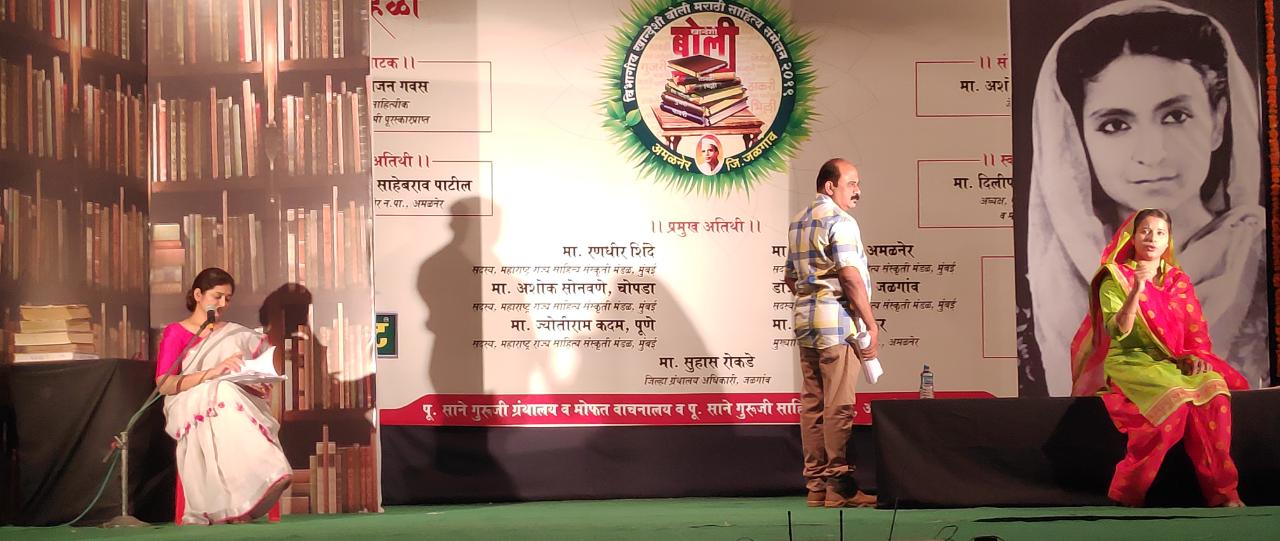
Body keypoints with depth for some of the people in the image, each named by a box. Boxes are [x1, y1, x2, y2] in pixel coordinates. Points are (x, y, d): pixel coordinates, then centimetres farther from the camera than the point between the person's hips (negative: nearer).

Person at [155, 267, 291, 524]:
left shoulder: (237, 334, 25)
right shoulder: (176, 332, 11)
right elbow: (164, 384, -4)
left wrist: (259, 385, -5)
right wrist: (211, 373, -18)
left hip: (237, 403, 3)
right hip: (189, 405, -3)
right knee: (223, 394, -38)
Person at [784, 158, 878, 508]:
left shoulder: (799, 222, 18)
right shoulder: (839, 221, -10)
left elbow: (790, 276, 24)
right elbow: (850, 276, -18)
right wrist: (870, 323, -14)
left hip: (806, 321, 9)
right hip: (836, 322, -9)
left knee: (812, 403, 8)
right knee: (839, 406, -7)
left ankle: (816, 485, 11)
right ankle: (839, 487, -6)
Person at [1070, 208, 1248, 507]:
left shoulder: (1180, 281, 15)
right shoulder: (1115, 278, 1)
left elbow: (1197, 331, 14)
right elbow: (1117, 332, -12)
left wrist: (1198, 357, -7)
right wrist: (1137, 290, -23)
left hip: (1173, 362, 4)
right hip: (1130, 362, -4)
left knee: (1214, 387, -27)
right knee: (1174, 396, -34)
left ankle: (1221, 490, -23)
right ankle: (1127, 492, -25)